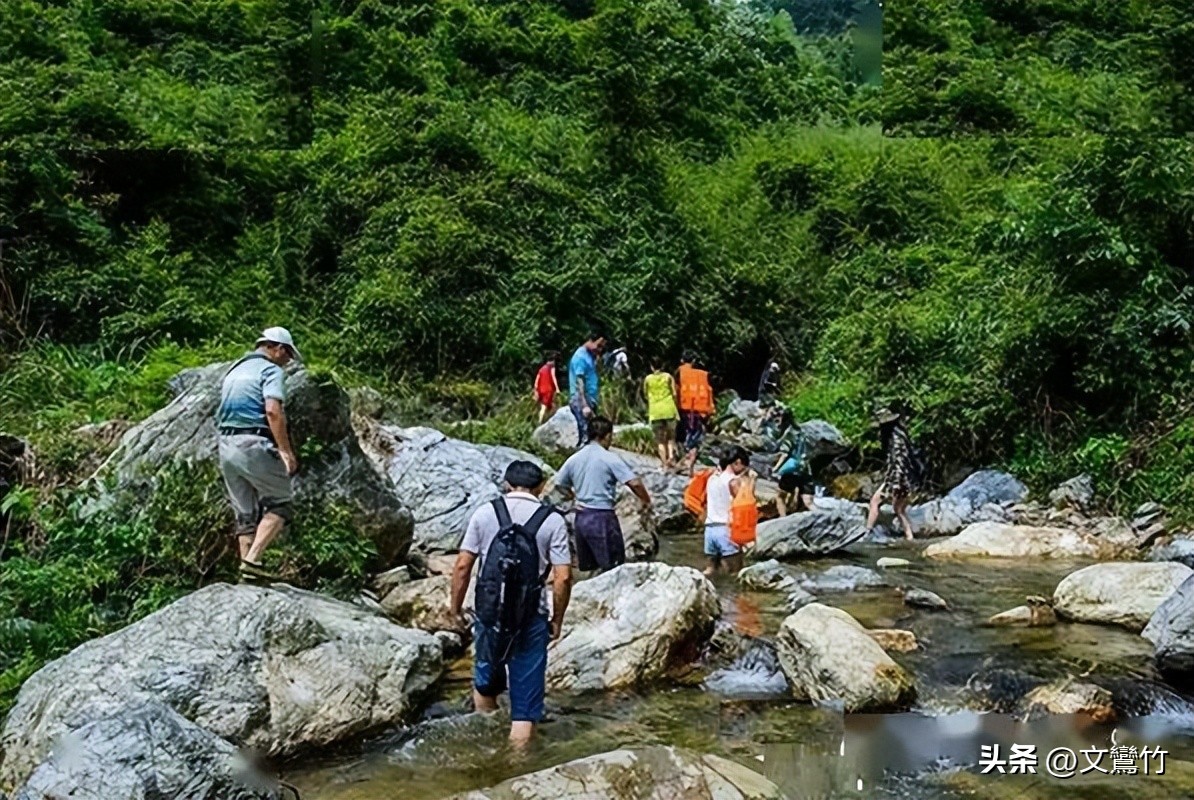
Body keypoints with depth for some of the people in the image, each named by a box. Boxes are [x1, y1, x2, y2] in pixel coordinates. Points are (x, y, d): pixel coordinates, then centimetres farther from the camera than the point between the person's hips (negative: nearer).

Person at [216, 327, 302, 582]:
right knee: (281, 503, 2)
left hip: (226, 446, 8)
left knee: (245, 513, 11)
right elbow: (273, 410, -18)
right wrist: (286, 450, -18)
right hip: (254, 445, -8)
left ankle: (246, 572, 6)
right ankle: (252, 560, -11)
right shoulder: (271, 370, -3)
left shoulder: (234, 370, 23)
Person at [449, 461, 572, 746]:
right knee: (526, 696, 5)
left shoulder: (485, 513, 1)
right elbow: (563, 576, -8)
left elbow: (463, 565, -1)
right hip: (531, 617, -2)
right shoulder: (552, 520, -3)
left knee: (486, 684, 25)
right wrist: (557, 619, 4)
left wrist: (455, 606, 10)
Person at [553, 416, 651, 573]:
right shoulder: (610, 458, -12)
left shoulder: (574, 458, 6)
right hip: (602, 517, -7)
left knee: (586, 567, 18)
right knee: (614, 568, 2)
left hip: (581, 517, 7)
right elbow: (634, 483, -19)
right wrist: (646, 501, -4)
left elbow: (560, 483, 15)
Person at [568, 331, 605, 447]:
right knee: (586, 437, -14)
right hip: (581, 401, -10)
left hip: (589, 400, 10)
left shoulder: (590, 356, 16)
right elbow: (579, 383, -20)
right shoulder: (581, 357, -12)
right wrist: (584, 405, -26)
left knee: (591, 435, 10)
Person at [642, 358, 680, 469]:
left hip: (655, 411, 0)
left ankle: (665, 464, 1)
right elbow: (674, 394, -1)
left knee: (660, 440, 6)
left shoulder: (648, 379, 2)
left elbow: (645, 395, 10)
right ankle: (671, 455, -9)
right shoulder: (668, 377, 1)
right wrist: (676, 407, 12)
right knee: (671, 436, 14)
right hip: (669, 409, 0)